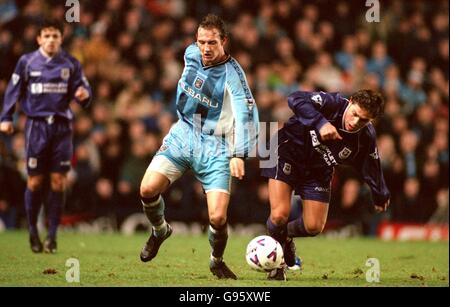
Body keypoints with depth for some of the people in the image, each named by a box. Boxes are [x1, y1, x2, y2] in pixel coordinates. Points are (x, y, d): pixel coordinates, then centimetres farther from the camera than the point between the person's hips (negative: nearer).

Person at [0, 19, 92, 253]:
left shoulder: (70, 63, 5)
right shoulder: (27, 62, 3)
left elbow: (82, 88, 6)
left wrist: (84, 94, -17)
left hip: (62, 126, 1)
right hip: (37, 125, -1)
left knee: (58, 181, -3)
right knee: (35, 181, -1)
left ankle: (52, 234, 5)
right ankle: (33, 231, 16)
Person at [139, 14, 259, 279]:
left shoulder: (232, 74, -18)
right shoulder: (191, 55, -1)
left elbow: (247, 115, -27)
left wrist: (239, 155, -39)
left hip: (215, 147, -4)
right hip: (183, 135, 4)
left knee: (218, 218, -15)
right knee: (148, 189, -15)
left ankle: (217, 261, 17)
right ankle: (160, 230, 18)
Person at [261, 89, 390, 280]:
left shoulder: (366, 139, -17)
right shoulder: (333, 104, -27)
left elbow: (371, 170, 1)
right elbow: (296, 99, -40)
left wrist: (380, 197, 13)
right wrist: (321, 123, -49)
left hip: (319, 171, 4)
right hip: (287, 153, -4)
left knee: (314, 227, -2)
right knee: (279, 215, -17)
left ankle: (285, 235, 35)